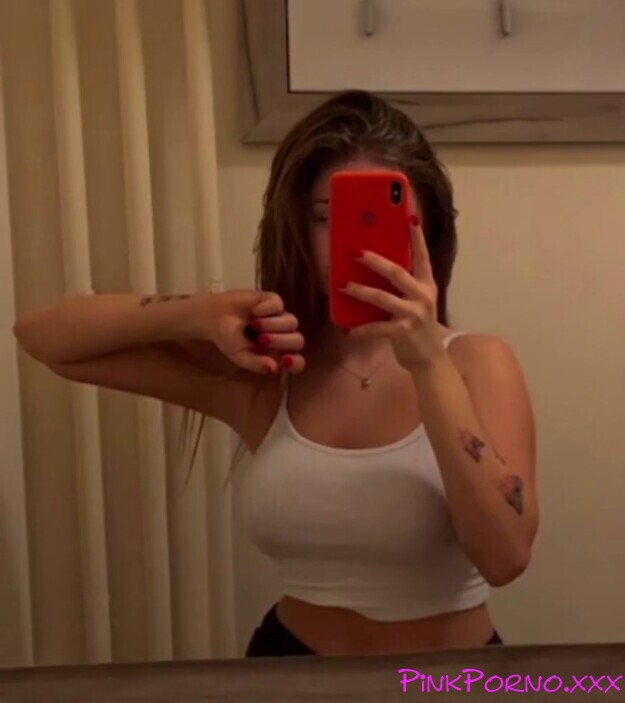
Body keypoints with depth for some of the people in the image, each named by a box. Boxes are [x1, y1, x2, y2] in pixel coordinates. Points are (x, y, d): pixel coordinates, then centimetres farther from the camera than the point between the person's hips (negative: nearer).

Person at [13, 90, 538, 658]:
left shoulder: (477, 363, -9)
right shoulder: (260, 371, -4)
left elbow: (505, 557, -22)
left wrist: (429, 364, -29)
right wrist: (200, 314, -16)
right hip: (292, 657, 2)